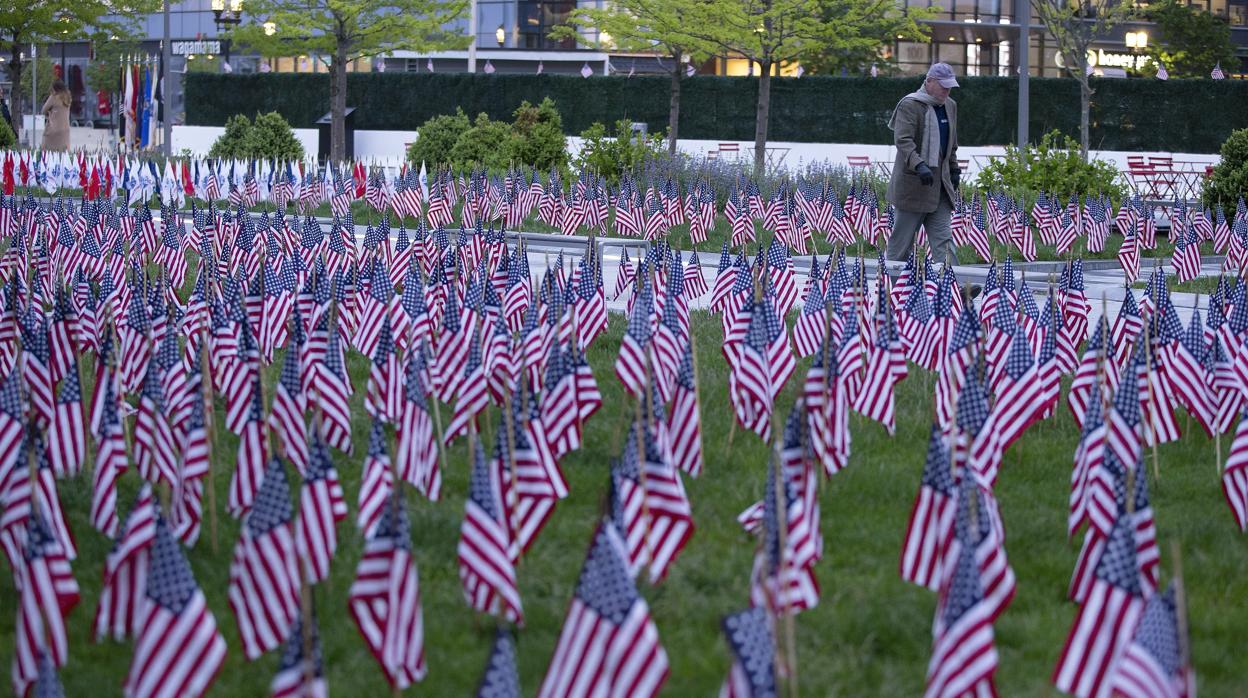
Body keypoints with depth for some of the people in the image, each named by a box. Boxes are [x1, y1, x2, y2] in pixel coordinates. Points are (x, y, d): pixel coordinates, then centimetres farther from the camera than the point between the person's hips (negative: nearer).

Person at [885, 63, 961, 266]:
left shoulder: (950, 106, 14)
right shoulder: (910, 105, -11)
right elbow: (903, 140, -22)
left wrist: (954, 169, 22)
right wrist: (919, 165, -35)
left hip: (940, 184, 7)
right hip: (913, 183, -7)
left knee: (943, 237, -2)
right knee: (903, 236, 0)